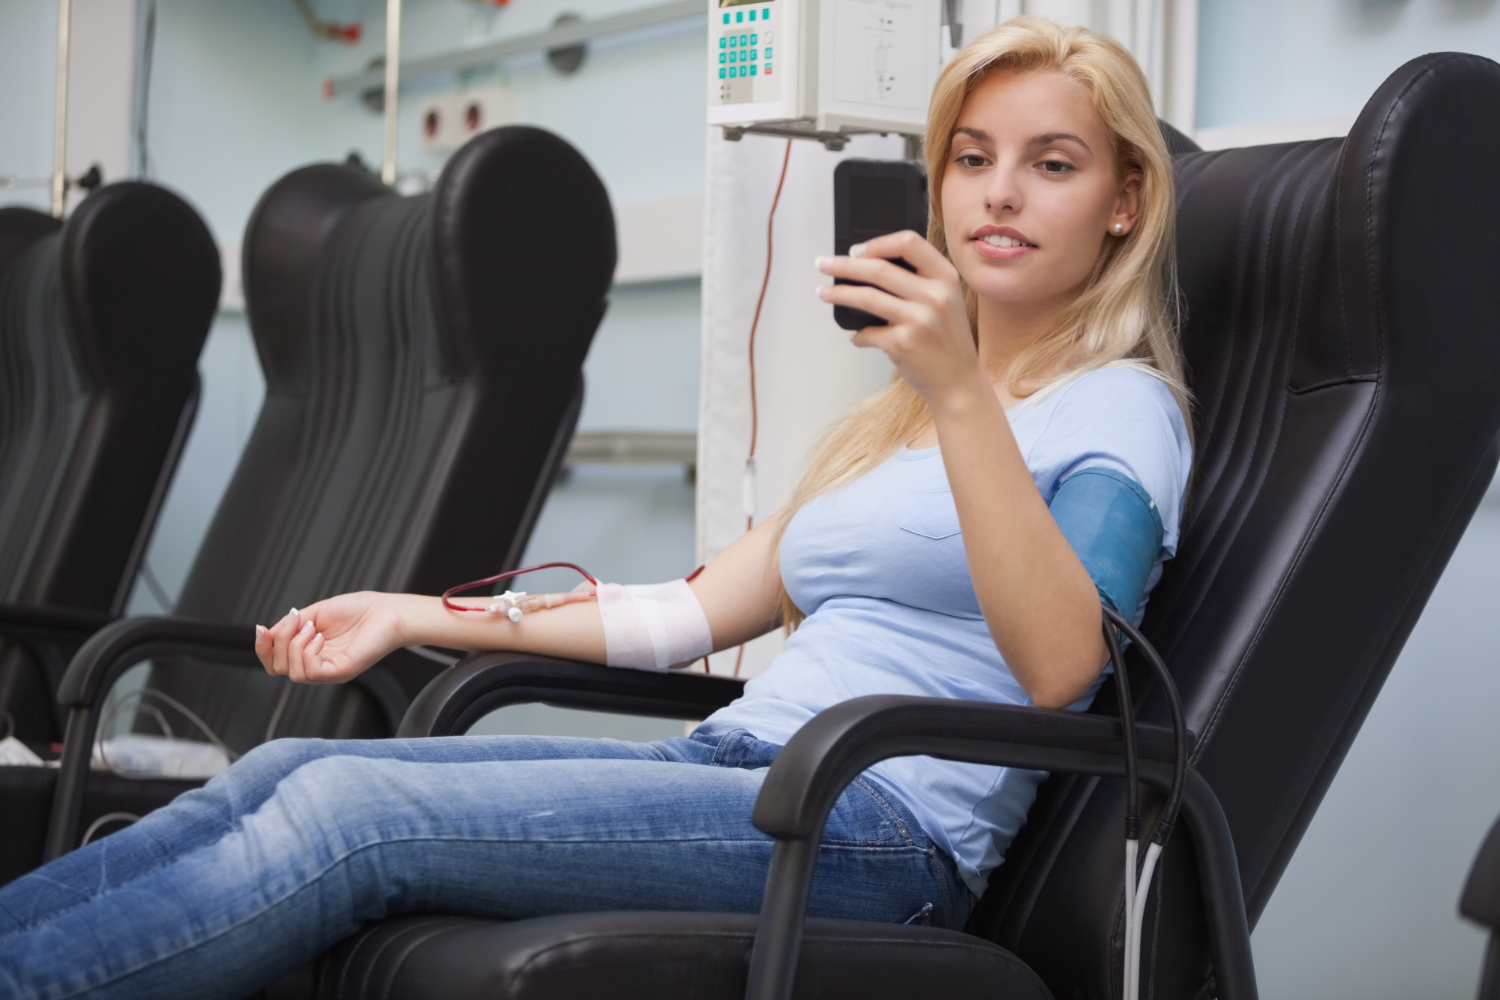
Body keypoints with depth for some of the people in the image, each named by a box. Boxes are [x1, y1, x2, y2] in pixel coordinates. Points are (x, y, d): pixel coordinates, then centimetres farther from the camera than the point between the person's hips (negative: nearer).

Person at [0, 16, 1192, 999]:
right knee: (282, 768, -11)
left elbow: (1059, 665, -18)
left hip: (889, 831, -7)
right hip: (730, 767, 8)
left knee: (349, 814, -22)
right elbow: (700, 610, 25)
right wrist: (416, 617, 21)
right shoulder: (891, 420, 27)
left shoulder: (1120, 409, 2)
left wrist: (964, 396, -27)